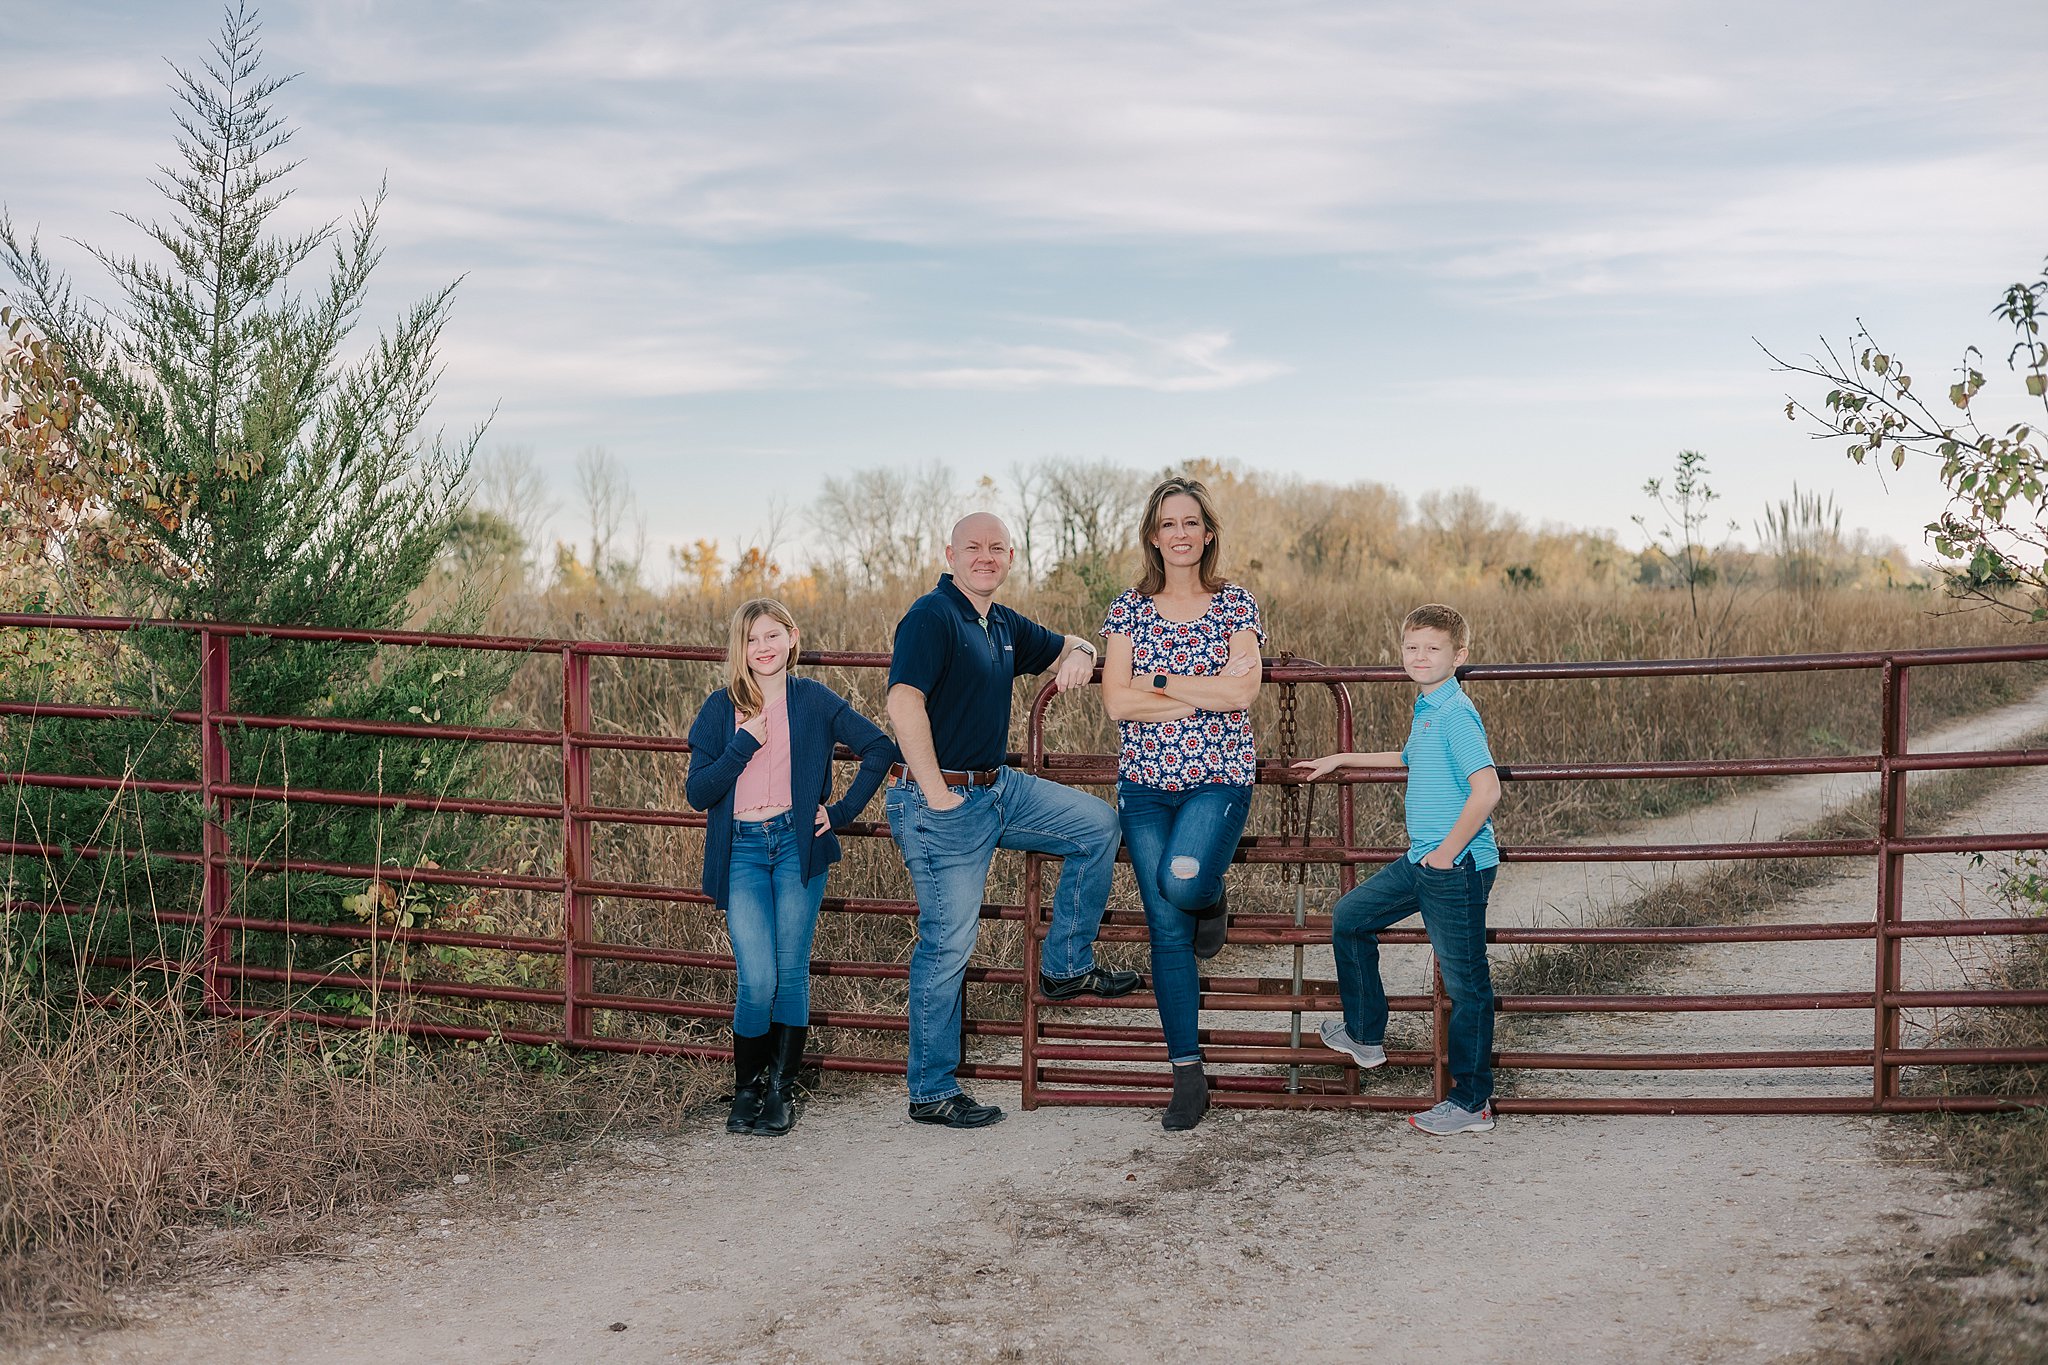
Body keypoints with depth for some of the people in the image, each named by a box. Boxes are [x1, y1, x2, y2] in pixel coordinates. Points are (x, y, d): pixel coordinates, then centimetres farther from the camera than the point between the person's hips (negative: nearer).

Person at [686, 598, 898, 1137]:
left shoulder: (813, 700, 4)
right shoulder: (720, 709, 5)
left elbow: (881, 747, 6)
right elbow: (697, 793, 0)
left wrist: (843, 810, 1)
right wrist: (744, 744, -12)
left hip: (798, 845, 0)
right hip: (742, 851, 0)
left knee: (792, 974, 1)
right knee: (757, 981, -9)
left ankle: (781, 1092, 13)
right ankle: (746, 1089, 11)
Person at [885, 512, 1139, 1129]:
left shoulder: (1005, 626, 14)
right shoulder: (933, 615, -14)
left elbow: (1064, 647, 30)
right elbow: (904, 702, -26)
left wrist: (1078, 653, 4)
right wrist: (935, 793, -23)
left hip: (1000, 788, 9)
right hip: (944, 805, -9)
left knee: (1098, 825, 11)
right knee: (947, 944, -4)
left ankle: (1066, 965, 20)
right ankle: (932, 1093, 6)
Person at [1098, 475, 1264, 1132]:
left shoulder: (1235, 604, 3)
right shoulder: (1129, 609, 5)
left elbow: (1243, 692, -11)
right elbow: (1116, 702, -6)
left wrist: (1158, 682, -10)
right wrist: (1206, 693, -10)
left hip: (1219, 776, -1)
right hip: (1146, 781, 2)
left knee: (1183, 880, -29)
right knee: (1167, 930, -1)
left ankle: (1211, 897, 12)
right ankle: (1188, 1078, 8)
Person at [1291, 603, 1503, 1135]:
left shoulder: (1455, 713, -16)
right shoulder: (1426, 709, 13)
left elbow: (1487, 789, -27)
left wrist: (1447, 851, -20)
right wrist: (1339, 760, 40)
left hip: (1457, 865, -10)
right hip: (1421, 860, 10)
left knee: (1466, 981, -3)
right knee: (1350, 916, 19)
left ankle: (1472, 1103, 6)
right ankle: (1365, 1035, 32)